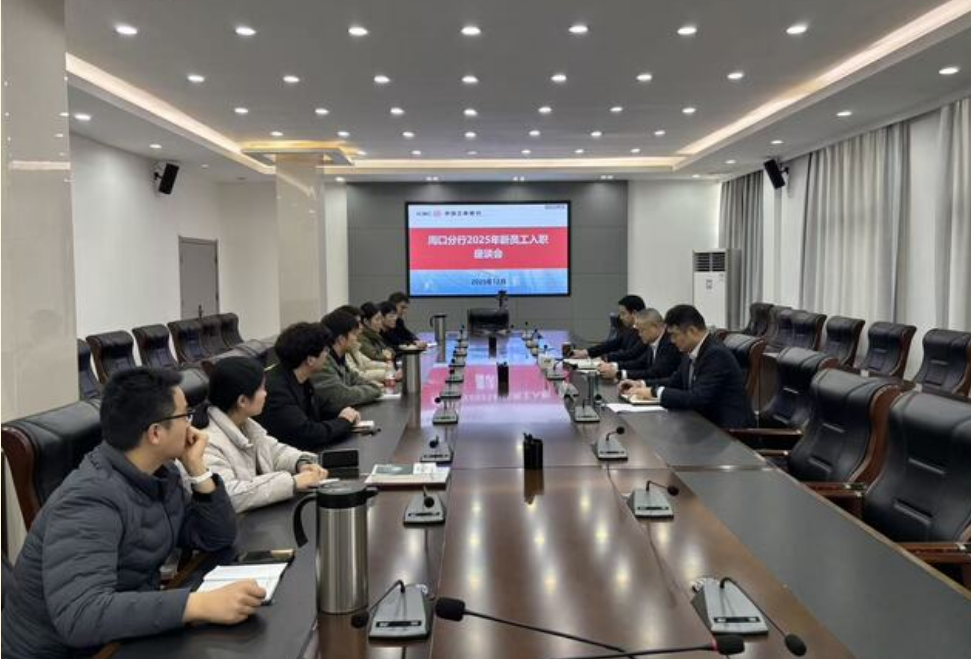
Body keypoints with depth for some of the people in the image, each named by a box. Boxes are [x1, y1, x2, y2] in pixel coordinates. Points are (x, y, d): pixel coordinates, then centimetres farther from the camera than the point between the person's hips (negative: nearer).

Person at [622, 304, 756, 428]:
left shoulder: (717, 354, -22)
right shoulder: (691, 352, 4)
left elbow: (698, 398, -28)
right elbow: (676, 381, 18)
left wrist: (656, 392, -21)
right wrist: (644, 385, 2)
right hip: (707, 421, 8)